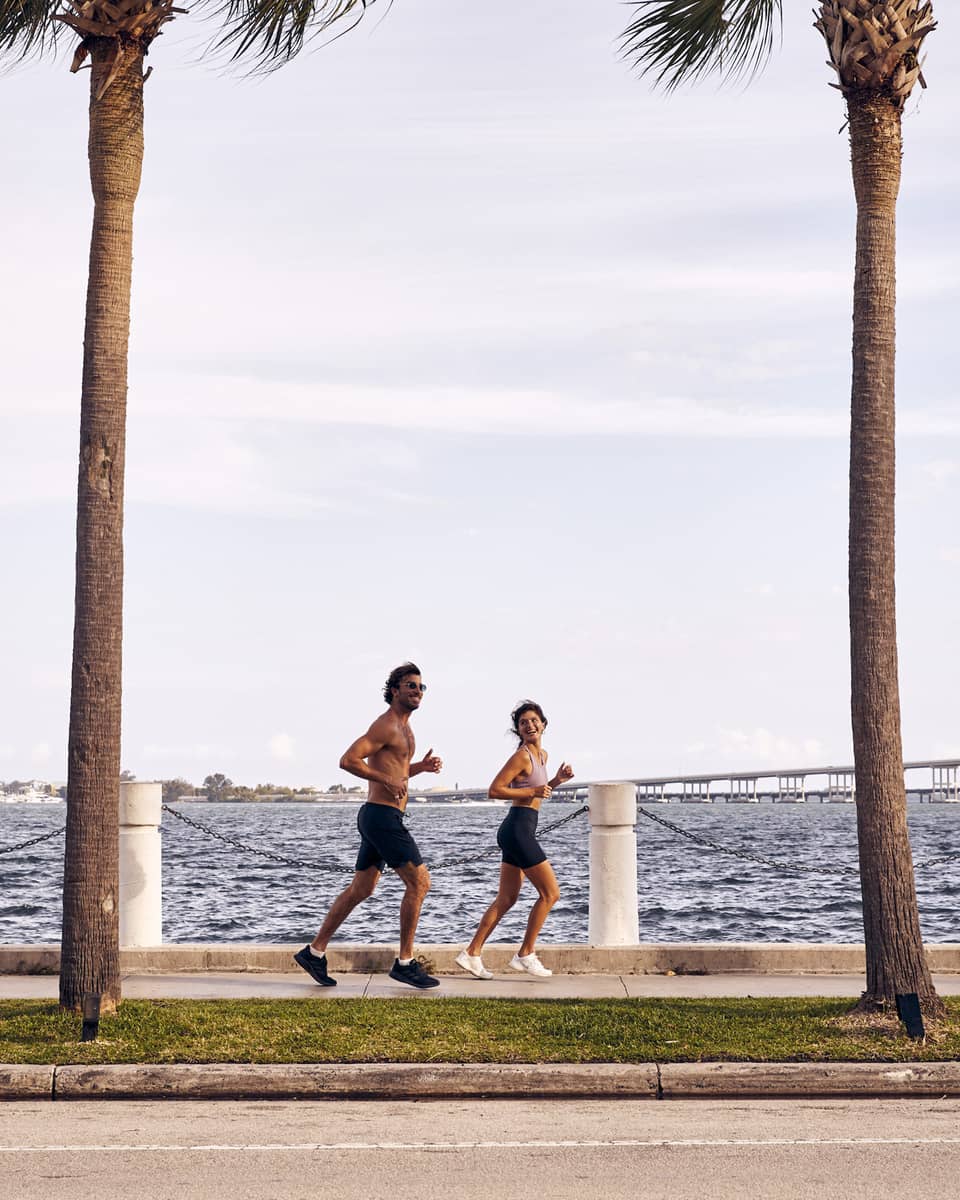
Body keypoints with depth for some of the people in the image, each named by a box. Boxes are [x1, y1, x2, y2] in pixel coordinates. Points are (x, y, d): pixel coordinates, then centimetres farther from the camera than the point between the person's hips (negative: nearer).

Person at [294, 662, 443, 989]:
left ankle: (314, 952, 17)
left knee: (360, 889, 12)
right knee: (419, 882, -8)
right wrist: (388, 780, -20)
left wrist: (421, 766, 13)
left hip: (380, 818, 10)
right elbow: (348, 760, -21)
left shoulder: (402, 727, 19)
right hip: (382, 816, -10)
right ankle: (405, 963, -3)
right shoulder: (386, 725, -13)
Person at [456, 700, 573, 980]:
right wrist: (533, 792, -17)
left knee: (506, 899, 11)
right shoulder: (521, 756, -12)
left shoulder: (542, 755, 15)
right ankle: (525, 955, 3)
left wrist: (556, 781, 12)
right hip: (518, 829, -9)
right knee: (550, 892, -4)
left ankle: (471, 954, 12)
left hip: (521, 831, 9)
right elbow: (495, 790, -16)